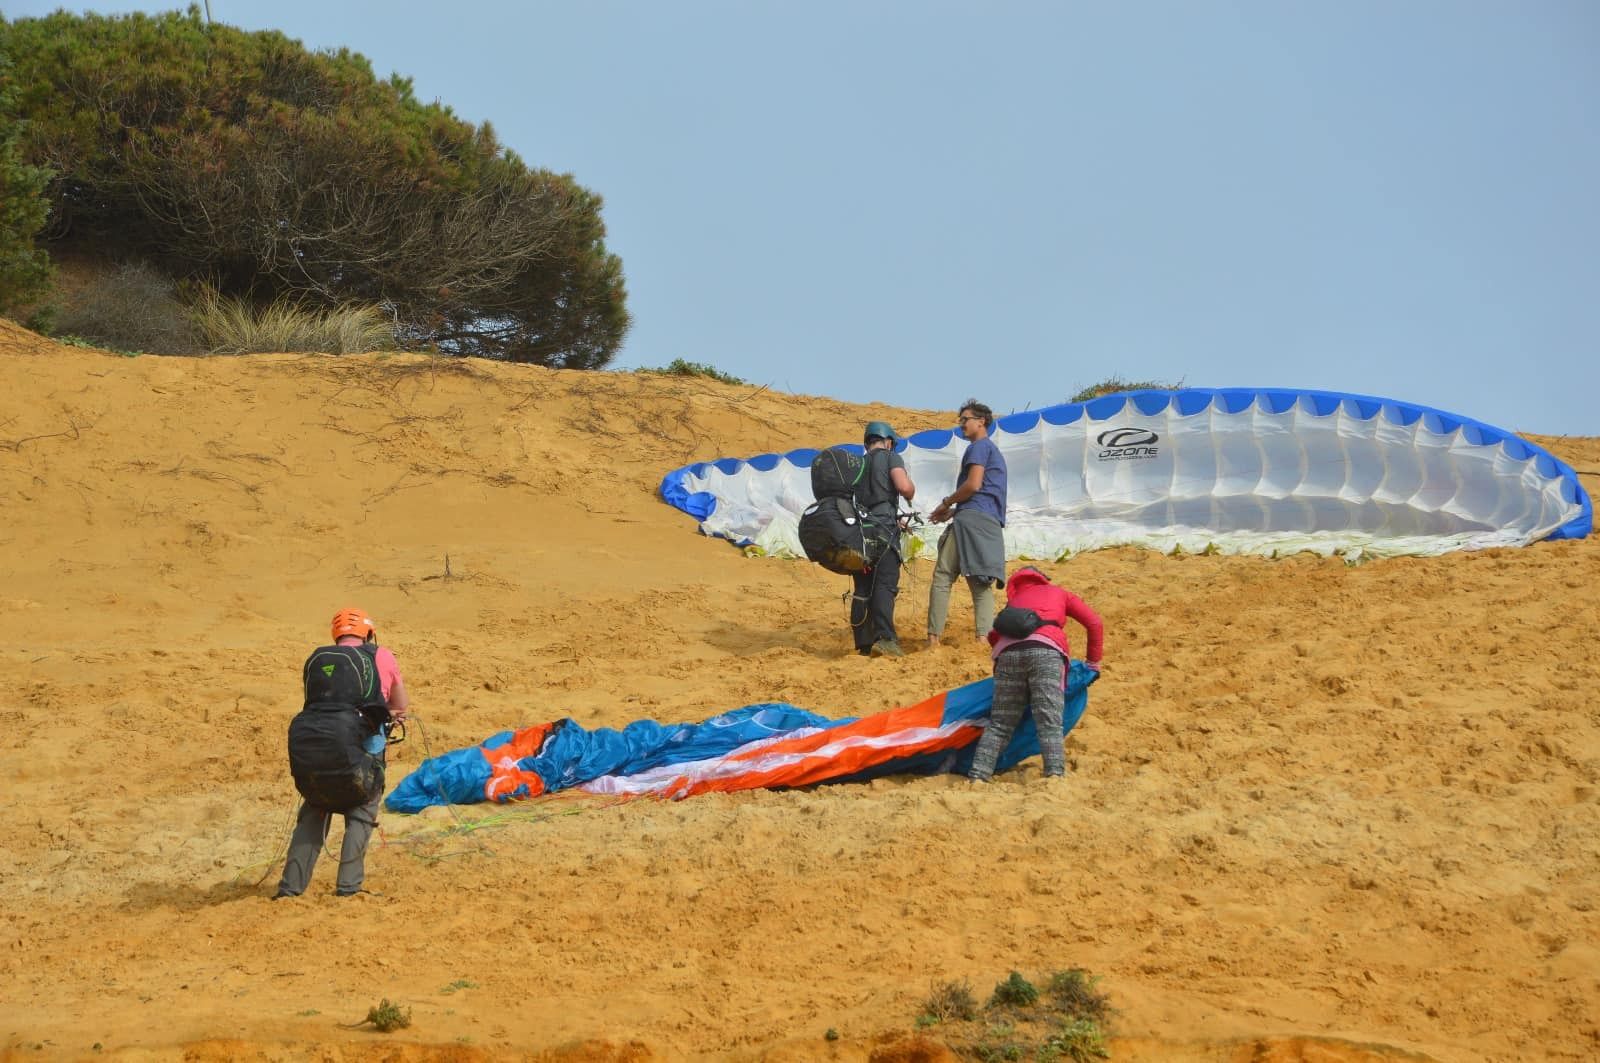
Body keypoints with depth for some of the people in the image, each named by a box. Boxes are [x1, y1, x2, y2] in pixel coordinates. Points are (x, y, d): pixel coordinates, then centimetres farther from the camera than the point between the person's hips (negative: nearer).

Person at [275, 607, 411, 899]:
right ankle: (349, 884, -1)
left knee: (312, 815, 13)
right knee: (360, 816, 9)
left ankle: (291, 885, 9)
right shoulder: (382, 657, 11)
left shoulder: (317, 660, 15)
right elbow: (402, 706, 16)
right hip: (367, 746, -2)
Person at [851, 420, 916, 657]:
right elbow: (904, 487, -13)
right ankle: (885, 638, -27)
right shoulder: (890, 457, 3)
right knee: (885, 584, -13)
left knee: (862, 589, 7)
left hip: (858, 529, 6)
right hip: (884, 528, -6)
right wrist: (911, 491, 10)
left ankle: (864, 643, 5)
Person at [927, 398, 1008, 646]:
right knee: (982, 584, 0)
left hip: (971, 519, -9)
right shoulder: (995, 451, 30)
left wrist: (946, 503, 1)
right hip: (992, 524, 9)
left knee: (942, 577, -9)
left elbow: (973, 485, -12)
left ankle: (933, 639, -15)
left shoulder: (980, 447, 0)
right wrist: (954, 512, 24)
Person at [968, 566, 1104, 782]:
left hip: (1008, 651, 2)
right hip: (1046, 649, -2)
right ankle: (1055, 773, -31)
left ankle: (978, 775, -7)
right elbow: (1094, 623, 22)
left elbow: (994, 635, 25)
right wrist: (1093, 662, 28)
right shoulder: (1059, 593, 32)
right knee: (1049, 721, -13)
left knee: (999, 723, 5)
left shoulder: (1014, 599, 37)